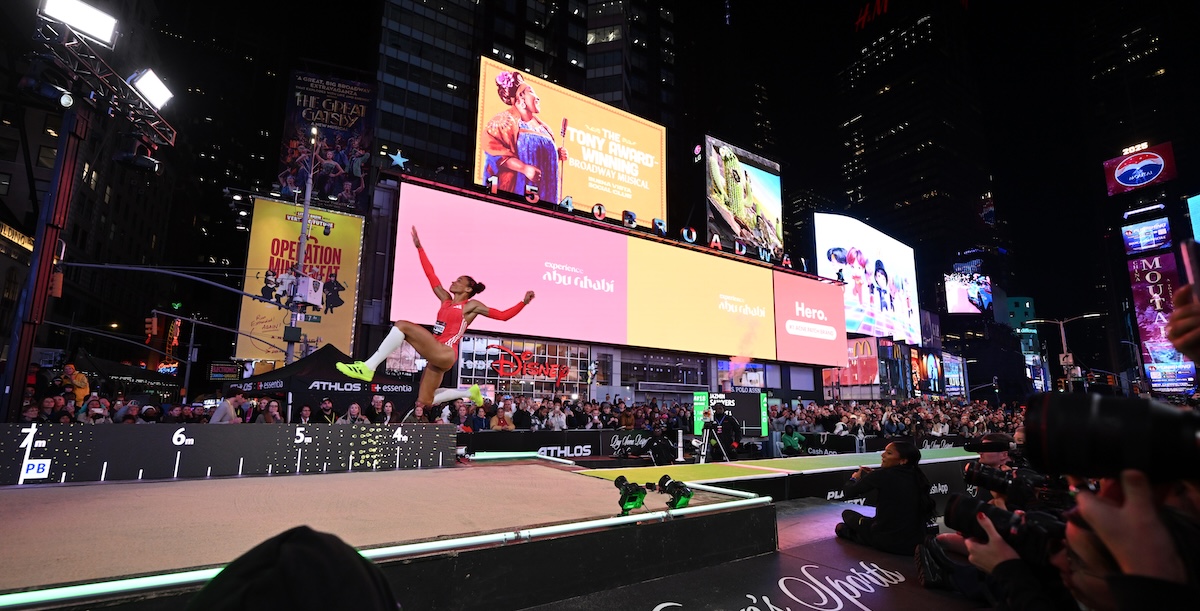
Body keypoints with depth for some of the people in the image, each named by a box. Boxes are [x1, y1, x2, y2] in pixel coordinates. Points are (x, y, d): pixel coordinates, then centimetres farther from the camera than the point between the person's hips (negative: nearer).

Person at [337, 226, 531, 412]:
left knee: (402, 325, -19)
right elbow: (431, 275, 20)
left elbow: (503, 315, 1)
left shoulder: (472, 306, 3)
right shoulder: (446, 299, 19)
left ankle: (368, 367, -18)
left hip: (445, 355, -8)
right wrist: (419, 248, 19)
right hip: (436, 355, 8)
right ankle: (469, 392, 29)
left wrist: (523, 302, -10)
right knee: (425, 403, 17)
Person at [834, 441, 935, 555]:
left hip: (887, 542, -5)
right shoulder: (917, 477, -1)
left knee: (847, 514, 16)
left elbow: (849, 493, -9)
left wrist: (854, 478, 12)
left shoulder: (882, 475, -17)